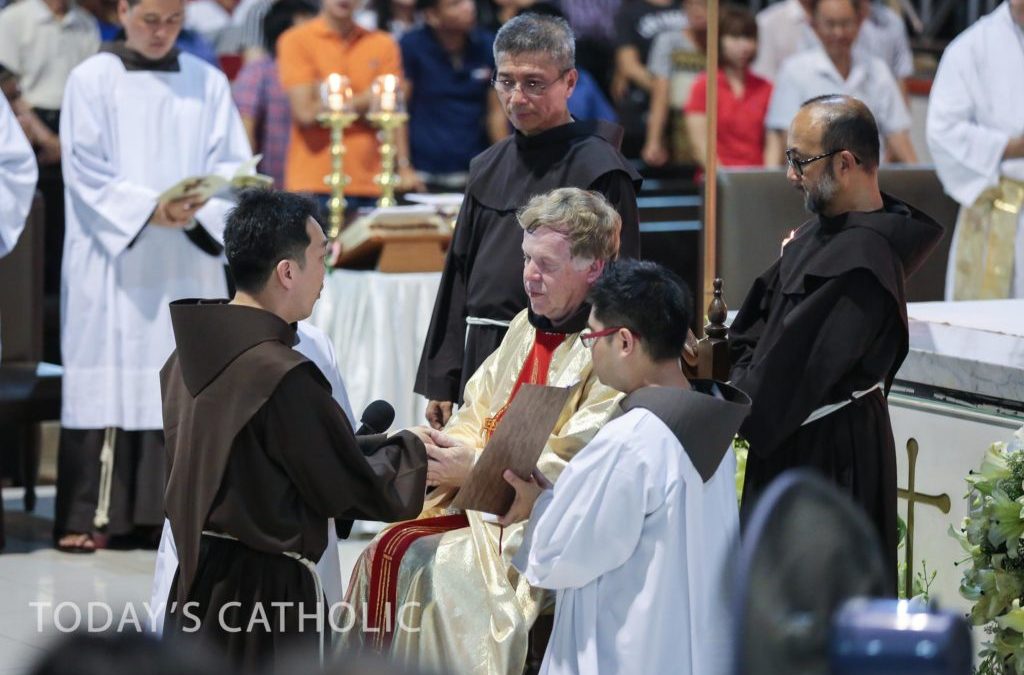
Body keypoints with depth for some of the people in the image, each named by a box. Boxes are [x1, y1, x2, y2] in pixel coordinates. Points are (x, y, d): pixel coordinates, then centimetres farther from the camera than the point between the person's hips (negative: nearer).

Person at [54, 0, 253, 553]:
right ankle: (85, 514, -3)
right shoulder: (91, 81, 1)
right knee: (105, 380, -4)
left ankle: (161, 510, 3)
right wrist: (149, 209, -18)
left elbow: (231, 162, 4)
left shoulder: (208, 83, 9)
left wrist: (200, 206, -16)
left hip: (188, 259, 3)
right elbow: (85, 168, -6)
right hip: (110, 256, -3)